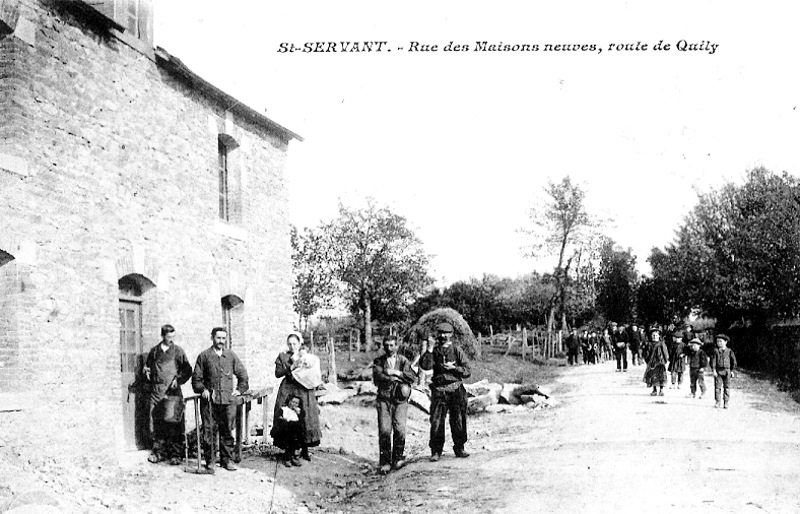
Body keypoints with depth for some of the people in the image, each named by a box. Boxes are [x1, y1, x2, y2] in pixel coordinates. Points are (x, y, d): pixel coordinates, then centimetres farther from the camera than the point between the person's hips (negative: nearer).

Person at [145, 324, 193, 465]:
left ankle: (176, 454, -4)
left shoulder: (178, 351, 5)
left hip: (172, 391, -3)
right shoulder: (154, 351, 12)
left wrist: (178, 380, -9)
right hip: (156, 390, 3)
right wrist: (146, 371, 4)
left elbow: (187, 370, 4)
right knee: (155, 422, 4)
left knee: (172, 421, -10)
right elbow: (147, 365, 25)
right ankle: (159, 452, 16)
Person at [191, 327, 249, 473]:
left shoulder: (231, 355, 11)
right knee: (209, 431, -3)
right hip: (209, 400, -2)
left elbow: (243, 375, 18)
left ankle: (227, 460, 15)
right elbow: (196, 378, 9)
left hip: (228, 399, 2)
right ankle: (210, 462, 4)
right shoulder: (204, 356, 5)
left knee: (227, 431, 5)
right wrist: (202, 390, -5)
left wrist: (240, 390, 9)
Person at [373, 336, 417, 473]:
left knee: (400, 429, -12)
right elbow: (377, 377, -6)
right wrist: (397, 378, -7)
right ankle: (385, 462, -2)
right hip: (384, 399, 0)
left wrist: (396, 373, -10)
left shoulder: (403, 361, 13)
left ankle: (398, 458, 4)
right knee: (384, 431, -9)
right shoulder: (378, 361, 12)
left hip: (400, 400, 0)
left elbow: (413, 377, -1)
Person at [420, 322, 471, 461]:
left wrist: (453, 367, -12)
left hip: (456, 390, 0)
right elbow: (426, 366, -10)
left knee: (458, 421, 5)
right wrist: (428, 351, -17)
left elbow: (467, 371, 1)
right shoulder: (434, 351, 8)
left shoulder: (457, 351, 5)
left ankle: (459, 449, 19)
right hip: (439, 391, 0)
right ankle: (436, 451, 3)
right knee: (436, 422, -5)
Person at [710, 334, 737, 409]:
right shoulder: (716, 351, 1)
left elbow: (734, 361, 9)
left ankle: (726, 402, 9)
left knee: (727, 387, 3)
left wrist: (732, 371, 6)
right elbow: (713, 361, -1)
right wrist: (713, 370, -9)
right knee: (717, 387, 0)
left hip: (727, 371, 0)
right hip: (718, 371, 0)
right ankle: (717, 402, 6)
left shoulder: (729, 351, 3)